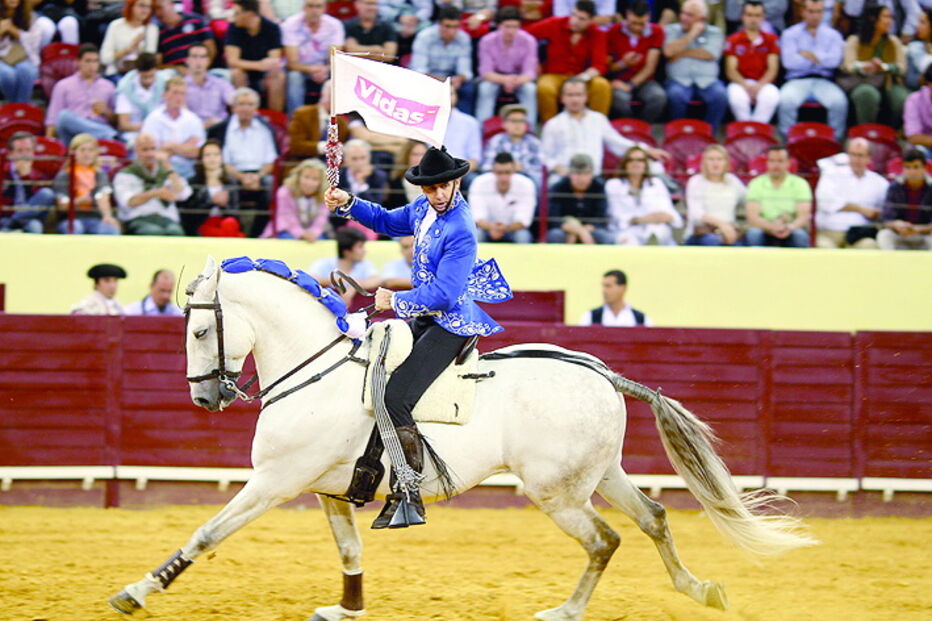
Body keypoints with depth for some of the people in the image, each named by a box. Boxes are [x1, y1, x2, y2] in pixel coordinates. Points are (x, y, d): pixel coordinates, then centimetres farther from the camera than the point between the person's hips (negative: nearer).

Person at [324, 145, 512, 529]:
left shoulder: (460, 231, -22)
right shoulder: (424, 209, 5)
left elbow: (443, 293, -25)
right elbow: (387, 222, 25)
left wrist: (395, 302, -15)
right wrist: (347, 204, 11)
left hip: (449, 324, -10)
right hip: (423, 316, 10)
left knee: (395, 399, -22)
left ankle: (408, 496, -20)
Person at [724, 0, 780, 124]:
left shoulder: (771, 40, 10)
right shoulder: (733, 41, 8)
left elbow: (772, 69, 4)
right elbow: (731, 71, 2)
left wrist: (759, 85, -14)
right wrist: (746, 86, -16)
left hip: (763, 84, 1)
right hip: (740, 83, -1)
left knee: (772, 96, -35)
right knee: (737, 97, -37)